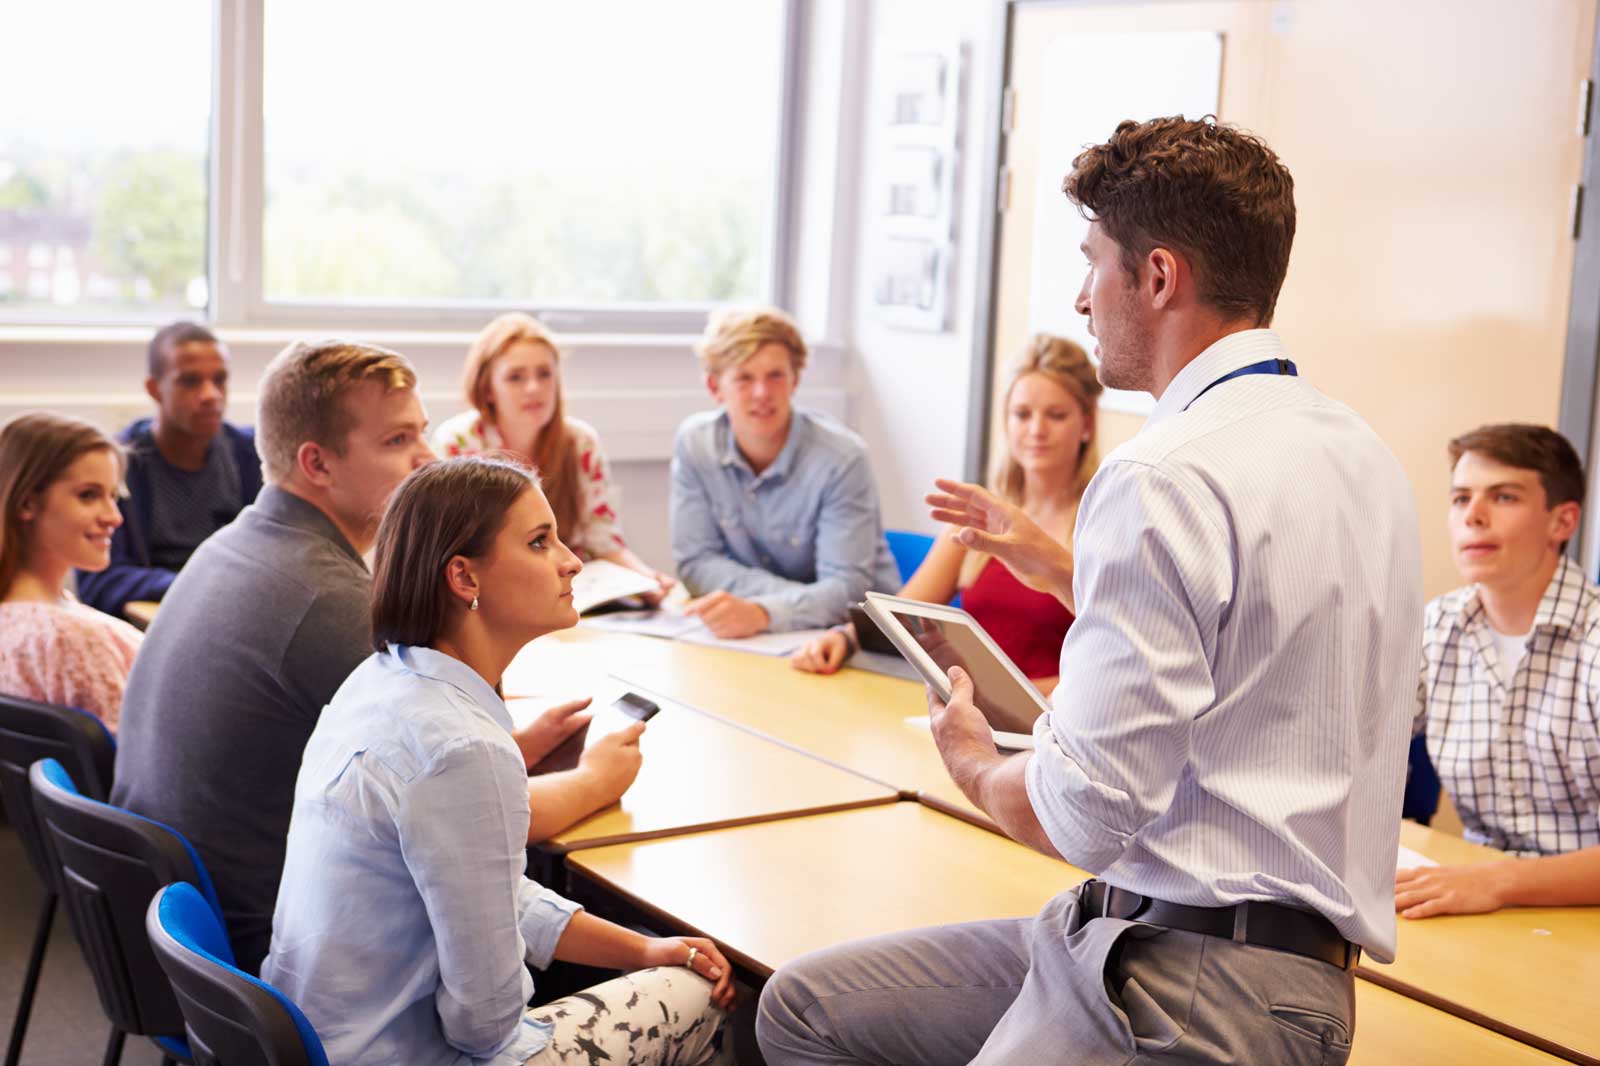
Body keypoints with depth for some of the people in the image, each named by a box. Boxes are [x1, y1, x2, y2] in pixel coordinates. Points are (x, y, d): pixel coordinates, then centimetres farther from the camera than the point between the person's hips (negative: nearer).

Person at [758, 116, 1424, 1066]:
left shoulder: (1168, 475, -20)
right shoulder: (1355, 448, 10)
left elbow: (1080, 815, -20)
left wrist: (972, 759, 2)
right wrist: (1057, 563, 28)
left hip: (1201, 986, -10)